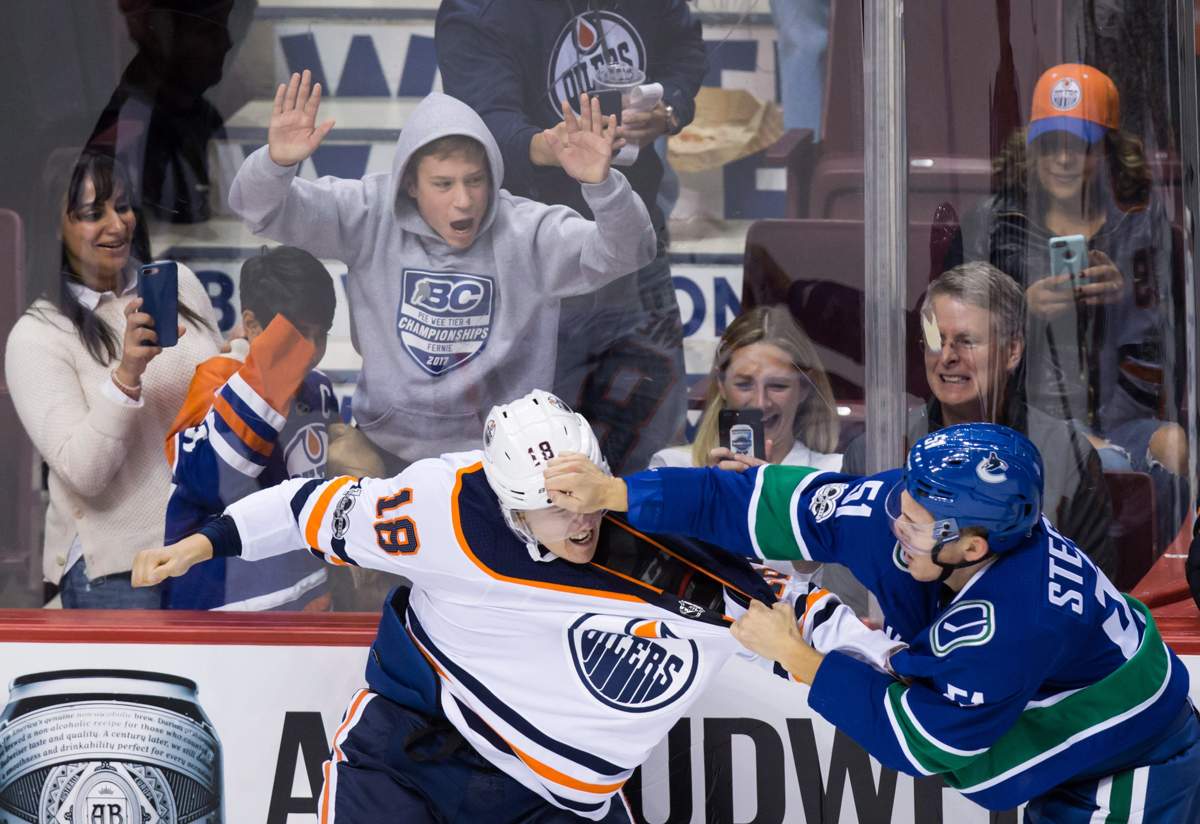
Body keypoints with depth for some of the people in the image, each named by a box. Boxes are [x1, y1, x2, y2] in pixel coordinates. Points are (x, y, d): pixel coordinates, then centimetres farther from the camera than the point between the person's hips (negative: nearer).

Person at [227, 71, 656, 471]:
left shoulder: (529, 233, -9)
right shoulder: (371, 217, -6)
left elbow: (625, 252, -21)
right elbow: (261, 208, -10)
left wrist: (600, 183, -41)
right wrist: (277, 161, -34)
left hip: (503, 456, -1)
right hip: (389, 452, 1)